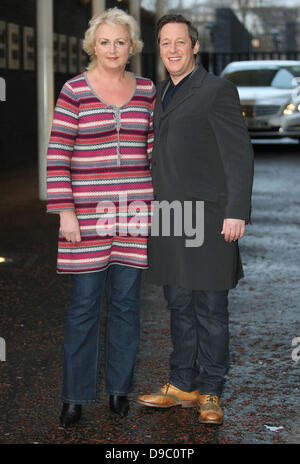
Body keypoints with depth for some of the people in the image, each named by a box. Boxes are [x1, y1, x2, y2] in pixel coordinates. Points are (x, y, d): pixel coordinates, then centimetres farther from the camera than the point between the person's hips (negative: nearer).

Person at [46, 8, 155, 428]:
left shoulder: (146, 90, 7)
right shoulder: (74, 91, -3)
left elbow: (155, 150, 13)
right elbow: (58, 156, -6)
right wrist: (65, 213, -11)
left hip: (135, 210, 3)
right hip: (89, 211, -3)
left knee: (126, 301, 8)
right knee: (84, 303, 1)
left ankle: (119, 389, 22)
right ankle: (75, 397, 12)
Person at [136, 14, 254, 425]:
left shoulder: (217, 90, -6)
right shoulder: (160, 93, 16)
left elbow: (239, 155, -10)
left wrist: (237, 213, -15)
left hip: (207, 216, -7)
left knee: (210, 308, 0)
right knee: (179, 305, 12)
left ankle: (210, 393, 11)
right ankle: (182, 386, 21)